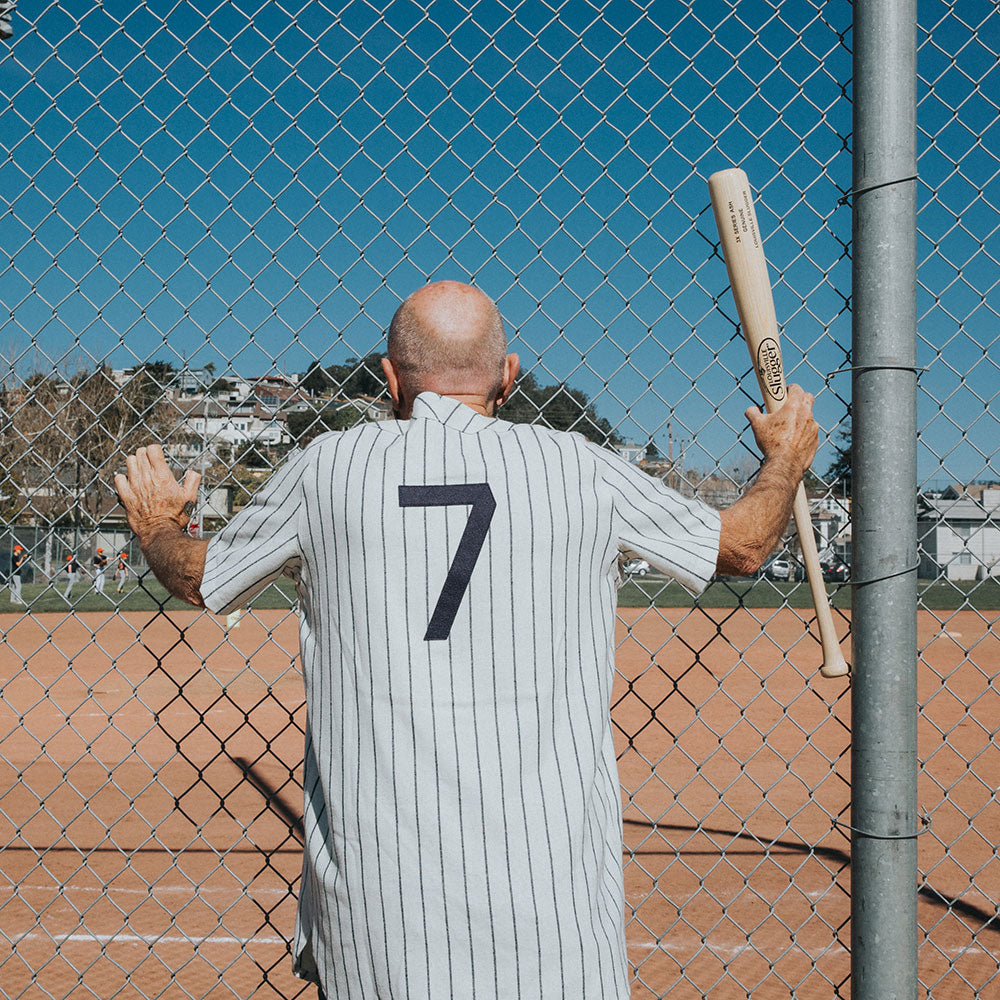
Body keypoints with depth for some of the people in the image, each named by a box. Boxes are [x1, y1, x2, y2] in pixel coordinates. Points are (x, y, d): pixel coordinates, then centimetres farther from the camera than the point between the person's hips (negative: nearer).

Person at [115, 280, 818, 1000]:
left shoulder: (327, 467, 2)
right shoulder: (579, 468, 1)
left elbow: (199, 578, 17)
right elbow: (742, 546, 13)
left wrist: (157, 528, 40)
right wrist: (787, 459, 34)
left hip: (370, 858, 1)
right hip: (546, 858, 0)